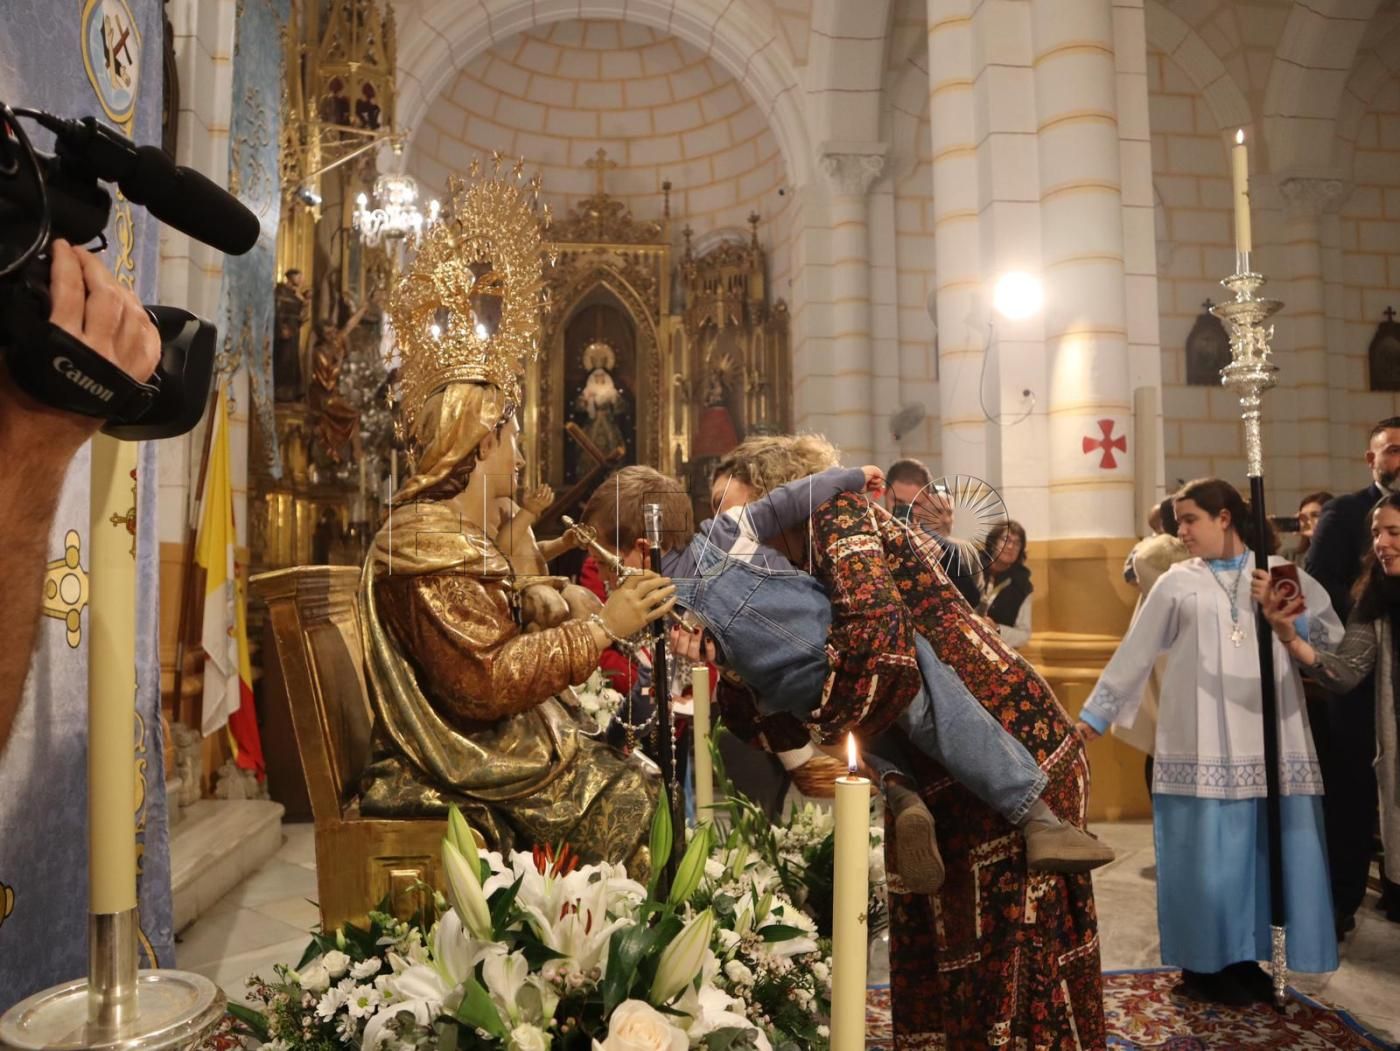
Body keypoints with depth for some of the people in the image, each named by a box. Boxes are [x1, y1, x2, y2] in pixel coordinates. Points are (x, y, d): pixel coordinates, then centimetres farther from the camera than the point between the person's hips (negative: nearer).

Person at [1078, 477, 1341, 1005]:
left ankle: (1245, 957, 20)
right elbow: (1134, 653, 5)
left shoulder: (1281, 573, 9)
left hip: (1270, 739, 2)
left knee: (1266, 849, 5)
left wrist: (1293, 623, -15)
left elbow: (1334, 631, 5)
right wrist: (1094, 714, 4)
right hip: (1203, 742, -2)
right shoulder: (1178, 582, 5)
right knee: (1207, 852, 1)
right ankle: (1203, 963, 14)